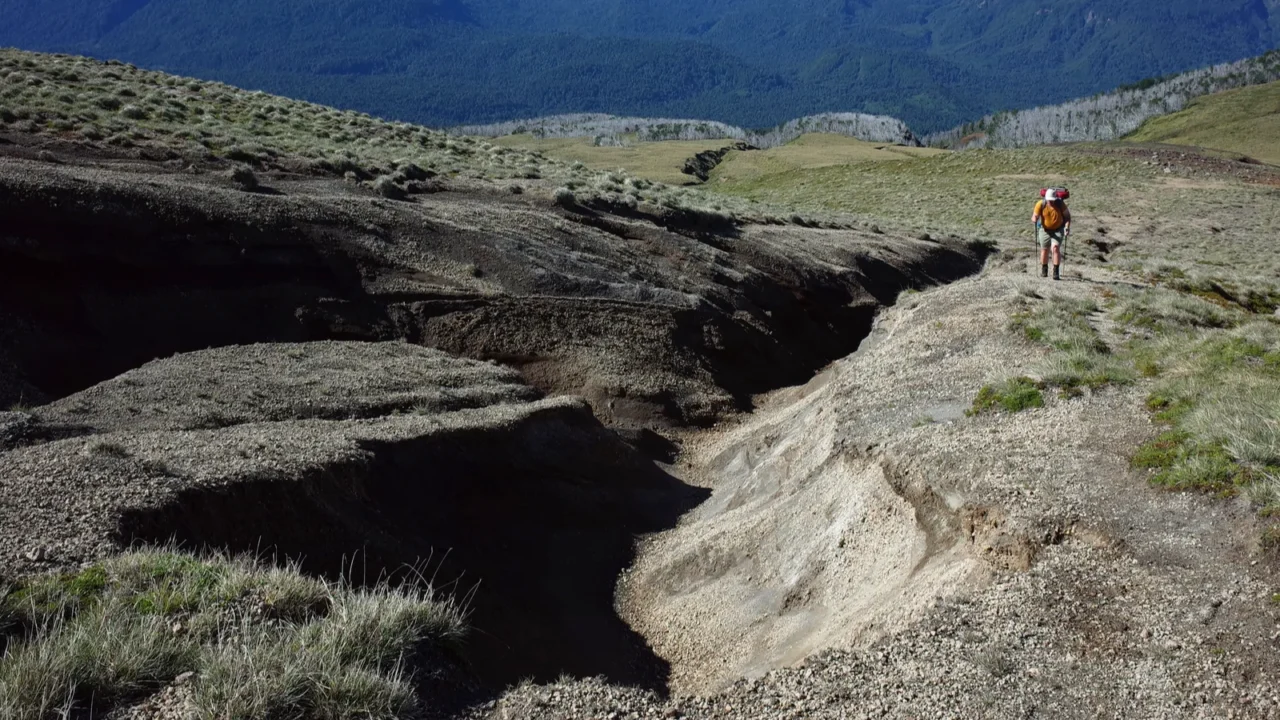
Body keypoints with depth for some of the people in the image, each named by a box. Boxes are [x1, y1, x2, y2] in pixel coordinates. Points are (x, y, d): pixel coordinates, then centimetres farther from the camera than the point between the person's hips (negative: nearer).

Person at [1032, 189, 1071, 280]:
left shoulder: (1060, 204, -16)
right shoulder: (1040, 204, -16)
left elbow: (1067, 215, -7)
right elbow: (1034, 216, -11)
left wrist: (1067, 227, -20)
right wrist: (1034, 219, -35)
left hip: (1058, 230, -2)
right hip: (1045, 230, 2)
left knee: (1055, 248, -19)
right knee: (1044, 250, 11)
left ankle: (1056, 272, -18)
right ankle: (1044, 270, 33)